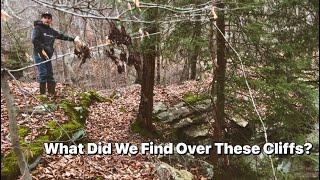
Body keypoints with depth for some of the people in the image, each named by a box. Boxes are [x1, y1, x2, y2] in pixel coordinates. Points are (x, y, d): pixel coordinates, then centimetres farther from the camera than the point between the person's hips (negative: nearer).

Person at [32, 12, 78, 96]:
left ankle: (52, 93, 8)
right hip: (39, 54, -6)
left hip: (48, 55, 6)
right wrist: (42, 50, -18)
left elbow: (62, 36, 26)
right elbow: (34, 40, -12)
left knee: (50, 74, 5)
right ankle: (42, 93, -10)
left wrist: (73, 39, 24)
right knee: (43, 73, -13)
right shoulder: (37, 28, -1)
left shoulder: (52, 31, 18)